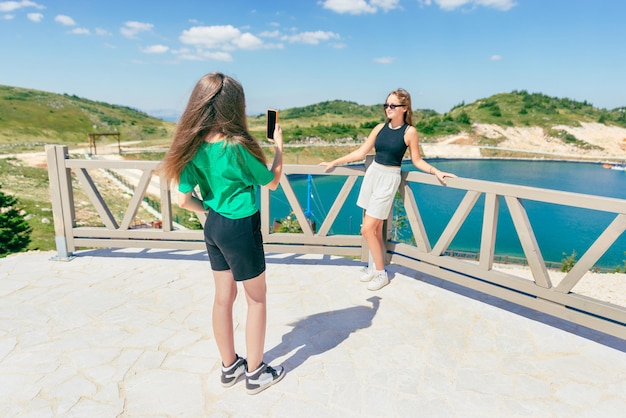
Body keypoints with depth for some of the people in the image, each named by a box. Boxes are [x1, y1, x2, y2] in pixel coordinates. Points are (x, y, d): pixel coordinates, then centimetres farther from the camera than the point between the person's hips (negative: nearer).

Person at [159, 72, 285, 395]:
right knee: (256, 299, 12)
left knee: (223, 297, 19)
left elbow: (184, 200, -2)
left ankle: (230, 367, 36)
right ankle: (255, 373, 27)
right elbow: (272, 183, -8)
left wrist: (212, 210, 13)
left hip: (214, 226, 7)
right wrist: (279, 146, 5)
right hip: (241, 229, -7)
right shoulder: (236, 147, -23)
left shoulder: (193, 147, -5)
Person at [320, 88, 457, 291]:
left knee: (367, 229, -8)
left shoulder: (410, 131, -6)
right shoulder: (380, 128, 5)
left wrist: (436, 172, -13)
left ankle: (381, 274, 7)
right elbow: (360, 153, 9)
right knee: (375, 227, 10)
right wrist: (334, 162, 11)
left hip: (389, 179, -5)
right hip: (372, 174, 5)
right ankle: (373, 266, 26)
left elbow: (417, 160, 1)